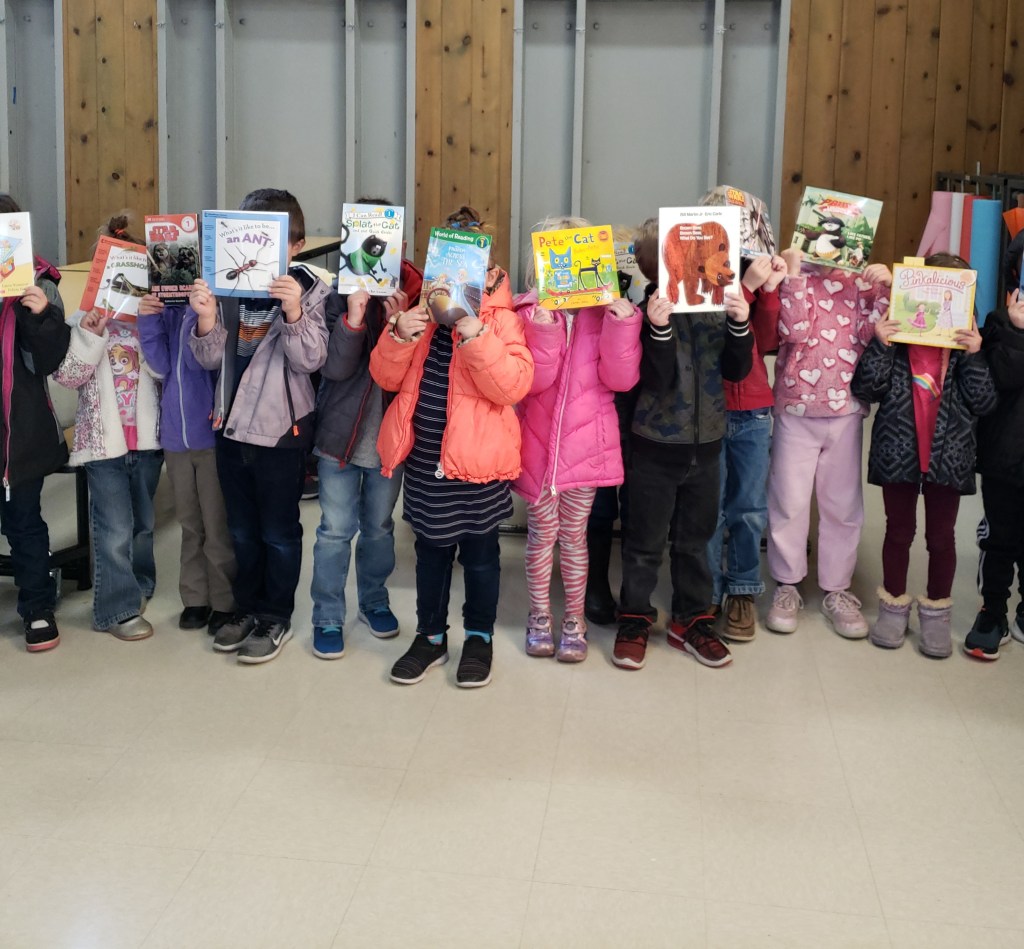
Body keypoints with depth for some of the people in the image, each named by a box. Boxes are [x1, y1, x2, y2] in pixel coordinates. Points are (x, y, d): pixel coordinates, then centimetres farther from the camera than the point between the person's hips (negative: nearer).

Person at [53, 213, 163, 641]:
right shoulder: (86, 317, -1)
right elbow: (67, 375, -8)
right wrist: (90, 335, -19)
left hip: (147, 436, 3)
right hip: (104, 439, -2)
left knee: (143, 522, 17)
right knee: (114, 529, -3)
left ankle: (138, 586, 36)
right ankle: (118, 608, 7)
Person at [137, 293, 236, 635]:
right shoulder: (168, 310, 7)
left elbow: (200, 359, -17)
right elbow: (160, 366, -1)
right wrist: (148, 319, -11)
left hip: (213, 432, -5)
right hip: (176, 434, 5)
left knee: (218, 526, 2)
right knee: (190, 524, 14)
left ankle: (225, 603, 13)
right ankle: (195, 598, 24)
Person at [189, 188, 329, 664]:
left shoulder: (308, 290, -10)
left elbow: (310, 360, -17)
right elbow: (210, 357, -2)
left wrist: (294, 313, -33)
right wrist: (206, 319, -21)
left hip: (282, 428, -4)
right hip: (231, 424, 4)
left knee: (279, 531, 9)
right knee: (242, 528, 18)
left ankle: (276, 616, 24)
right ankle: (247, 607, 34)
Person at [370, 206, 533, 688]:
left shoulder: (500, 319, -8)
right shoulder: (420, 313, 6)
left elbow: (513, 386, -20)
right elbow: (388, 378, 3)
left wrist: (475, 337, -29)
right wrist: (399, 336, -15)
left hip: (476, 460, -4)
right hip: (424, 458, 4)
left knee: (479, 553, 12)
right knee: (430, 550, 17)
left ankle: (479, 637, 29)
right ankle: (430, 635, 32)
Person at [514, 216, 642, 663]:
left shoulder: (605, 311, 0)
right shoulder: (530, 313, -6)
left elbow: (621, 379, -9)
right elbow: (533, 381, -15)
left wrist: (622, 325, -19)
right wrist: (545, 329, -27)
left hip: (585, 442, 1)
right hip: (540, 441, -1)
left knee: (574, 534, 11)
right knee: (542, 533, 9)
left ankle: (574, 620, 25)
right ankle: (539, 616, 27)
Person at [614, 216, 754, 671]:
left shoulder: (716, 306, 0)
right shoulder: (646, 313, -13)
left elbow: (736, 370, 1)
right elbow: (656, 381, -20)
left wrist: (740, 325, -15)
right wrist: (659, 329, -33)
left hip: (705, 445, 4)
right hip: (655, 446, -4)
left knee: (695, 538, 16)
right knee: (645, 540, 8)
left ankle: (691, 620, 29)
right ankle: (634, 619, 24)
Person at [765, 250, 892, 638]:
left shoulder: (863, 280, 5)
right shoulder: (792, 275, -2)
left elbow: (870, 334, -5)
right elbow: (794, 331, -16)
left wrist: (885, 289, -15)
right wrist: (794, 274, -19)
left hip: (846, 410, 2)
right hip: (796, 410, -2)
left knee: (843, 504, 9)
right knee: (789, 501, 4)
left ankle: (836, 590, 22)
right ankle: (786, 586, 19)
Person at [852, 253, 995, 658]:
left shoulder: (967, 343, -1)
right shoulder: (895, 337, -4)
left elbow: (983, 402, -7)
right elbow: (864, 389, -9)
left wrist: (973, 357, -18)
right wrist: (879, 346, -20)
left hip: (948, 455, 1)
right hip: (898, 452, 0)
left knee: (941, 535, 11)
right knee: (899, 530, 14)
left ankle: (936, 612, 25)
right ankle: (894, 605, 28)